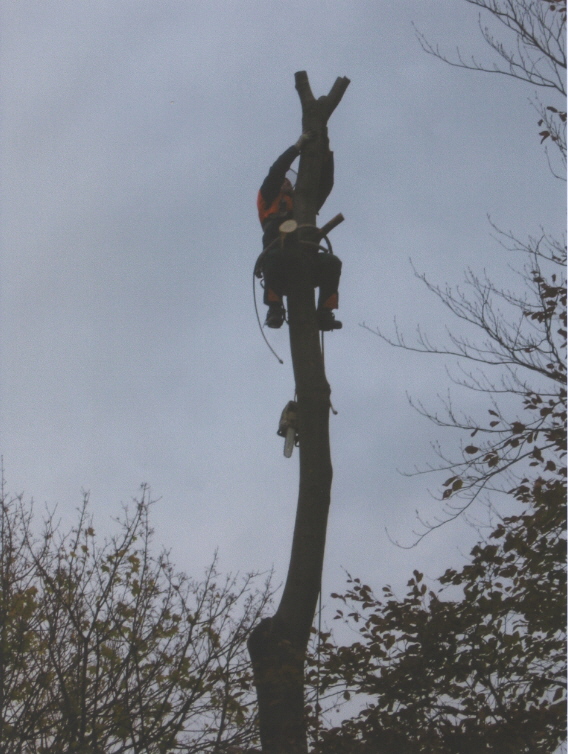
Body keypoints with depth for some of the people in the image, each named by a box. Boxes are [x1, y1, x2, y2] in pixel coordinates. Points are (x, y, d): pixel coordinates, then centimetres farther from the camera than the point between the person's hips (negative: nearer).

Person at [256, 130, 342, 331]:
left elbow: (324, 184, 28)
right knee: (274, 254, -39)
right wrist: (297, 146, 13)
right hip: (279, 268, -4)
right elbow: (275, 173, 12)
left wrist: (325, 154, 20)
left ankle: (324, 313, -27)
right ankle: (275, 308, -33)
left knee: (332, 262, -25)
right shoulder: (268, 200, 25)